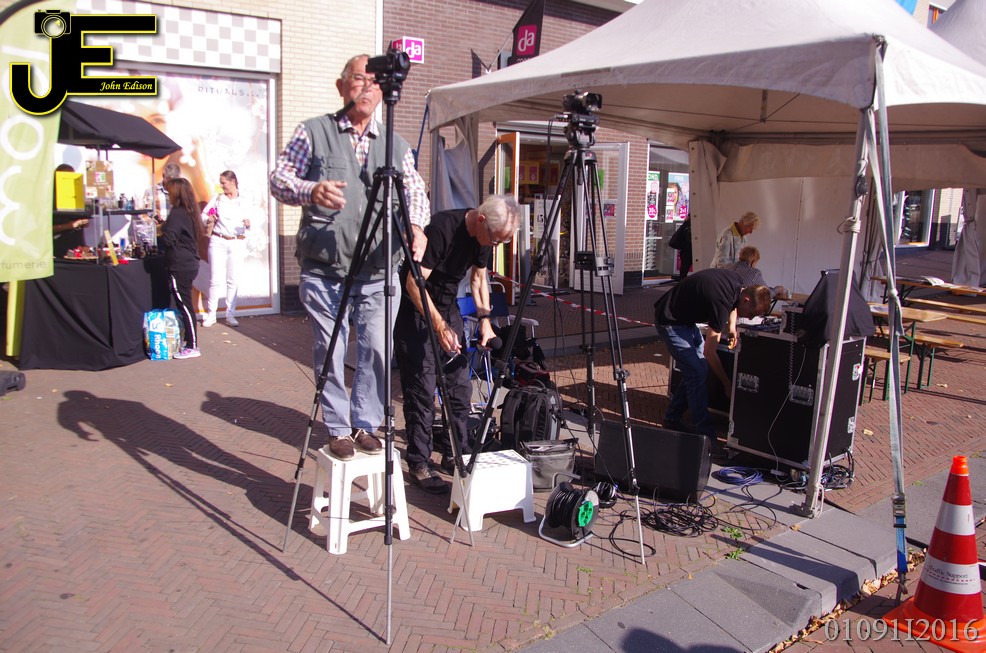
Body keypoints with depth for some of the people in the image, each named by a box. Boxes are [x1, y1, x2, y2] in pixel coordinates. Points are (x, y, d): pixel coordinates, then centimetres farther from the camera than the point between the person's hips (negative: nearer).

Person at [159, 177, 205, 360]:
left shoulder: (177, 213, -15)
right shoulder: (189, 212, 12)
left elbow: (168, 239, -23)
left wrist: (161, 230, -1)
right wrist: (165, 225, 13)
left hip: (179, 267, -9)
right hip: (190, 264, 9)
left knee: (184, 306, -4)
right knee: (185, 305, 15)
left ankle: (192, 347, 1)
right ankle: (189, 342, 22)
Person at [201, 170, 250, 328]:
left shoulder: (243, 202, 8)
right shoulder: (217, 199, 6)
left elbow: (248, 225, 12)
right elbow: (203, 215, 8)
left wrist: (248, 224, -11)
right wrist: (208, 220, -14)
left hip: (237, 243, 1)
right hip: (218, 242, 0)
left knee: (232, 280, 2)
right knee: (216, 279, -3)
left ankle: (230, 315, 8)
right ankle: (211, 314, 6)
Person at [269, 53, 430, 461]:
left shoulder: (396, 144, 17)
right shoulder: (313, 132, 8)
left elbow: (415, 190, 10)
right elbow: (278, 179, 2)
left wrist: (415, 225, -12)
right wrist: (310, 191, -21)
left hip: (379, 270, 2)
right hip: (324, 267, -2)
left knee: (377, 349, -2)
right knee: (330, 353, 2)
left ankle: (365, 425, 15)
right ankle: (338, 431, 16)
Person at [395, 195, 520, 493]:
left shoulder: (485, 236, -5)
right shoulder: (442, 227, -28)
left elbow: (478, 278, 10)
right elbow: (414, 282, -26)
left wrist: (484, 319, -3)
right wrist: (439, 325, -34)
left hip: (447, 305, 7)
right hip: (415, 307, -7)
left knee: (460, 384, 5)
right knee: (422, 388, -9)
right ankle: (418, 464, 2)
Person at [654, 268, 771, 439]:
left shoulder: (737, 281, -7)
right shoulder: (720, 303, -31)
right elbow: (709, 352, -25)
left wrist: (732, 326, 3)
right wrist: (727, 385, -16)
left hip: (686, 319, 10)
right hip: (670, 322, -10)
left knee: (699, 368, 8)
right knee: (697, 372, -14)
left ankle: (672, 419, 19)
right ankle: (705, 437, -9)